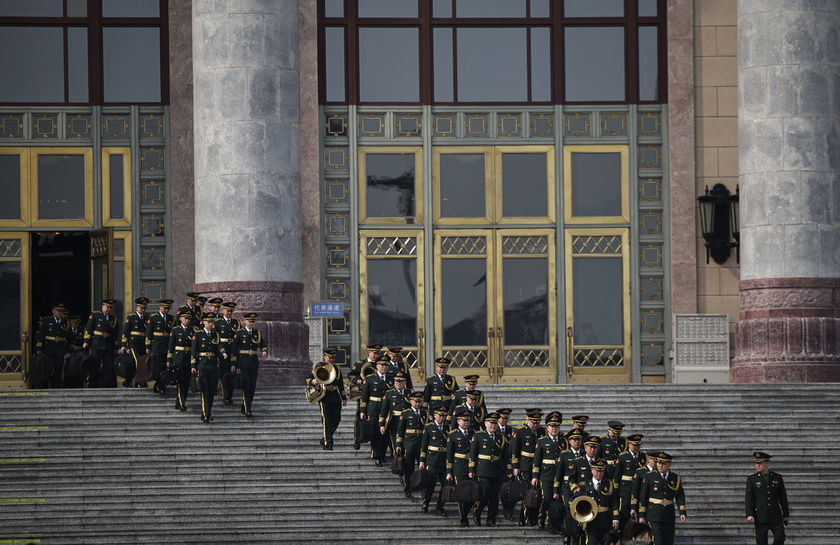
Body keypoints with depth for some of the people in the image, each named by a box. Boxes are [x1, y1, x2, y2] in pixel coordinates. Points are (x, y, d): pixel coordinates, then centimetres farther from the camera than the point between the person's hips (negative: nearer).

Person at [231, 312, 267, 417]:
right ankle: (247, 410, -10)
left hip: (254, 363, 4)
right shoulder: (239, 333, 1)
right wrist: (233, 364, -3)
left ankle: (245, 407, 18)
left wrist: (264, 351, -16)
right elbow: (234, 349, 1)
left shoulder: (258, 333, 11)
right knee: (246, 386, -10)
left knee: (253, 387, 4)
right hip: (243, 363, -4)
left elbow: (263, 345, 9)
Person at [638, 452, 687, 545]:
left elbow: (680, 497, 6)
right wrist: (641, 515, -3)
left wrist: (682, 512, -9)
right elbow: (643, 497, 1)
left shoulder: (676, 478, 8)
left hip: (669, 516, 3)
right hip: (653, 516, -3)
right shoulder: (649, 477, 1)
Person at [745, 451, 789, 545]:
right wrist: (749, 515, -14)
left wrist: (786, 515, 9)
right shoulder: (752, 479, 3)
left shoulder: (777, 478, 8)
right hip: (760, 518, -2)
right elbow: (748, 498, -2)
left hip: (776, 517, 2)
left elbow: (783, 498, 11)